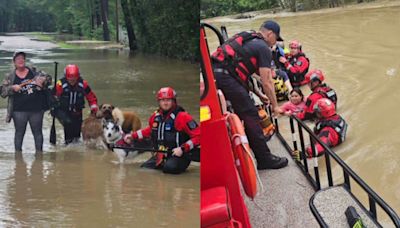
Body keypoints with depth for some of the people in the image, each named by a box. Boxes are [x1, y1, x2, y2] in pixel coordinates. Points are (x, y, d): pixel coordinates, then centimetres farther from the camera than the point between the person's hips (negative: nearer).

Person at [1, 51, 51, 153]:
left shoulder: (34, 72, 5)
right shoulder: (10, 77, 4)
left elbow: (48, 78, 8)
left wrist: (43, 80, -13)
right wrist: (12, 88, -18)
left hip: (36, 109, 1)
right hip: (19, 111, -1)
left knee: (37, 132, 9)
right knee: (19, 133, 6)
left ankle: (39, 151, 21)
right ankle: (18, 153, 15)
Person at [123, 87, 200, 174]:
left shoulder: (182, 117, -13)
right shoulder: (155, 116, 7)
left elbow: (198, 135, -15)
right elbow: (150, 130, 29)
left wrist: (182, 149, -22)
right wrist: (132, 136, 22)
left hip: (178, 154, -6)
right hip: (160, 156, 6)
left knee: (169, 168, -34)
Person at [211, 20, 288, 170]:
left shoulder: (246, 40, 28)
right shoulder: (263, 48, 2)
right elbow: (267, 82, -1)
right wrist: (275, 106, 10)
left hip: (212, 72, 9)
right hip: (226, 77, -9)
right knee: (250, 115, -3)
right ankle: (264, 159, 0)